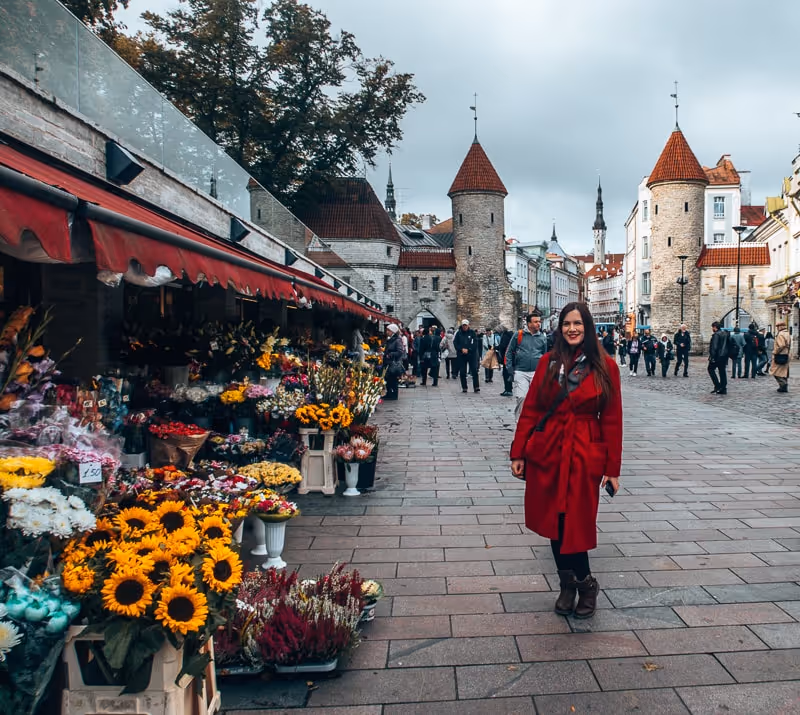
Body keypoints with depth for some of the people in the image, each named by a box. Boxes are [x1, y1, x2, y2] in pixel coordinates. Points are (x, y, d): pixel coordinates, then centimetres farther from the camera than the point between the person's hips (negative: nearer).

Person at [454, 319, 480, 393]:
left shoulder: (472, 332, 2)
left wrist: (468, 350, -13)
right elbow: (455, 343, 1)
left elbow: (475, 343, -3)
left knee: (474, 370, -5)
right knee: (462, 372, 3)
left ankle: (476, 387, -2)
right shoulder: (458, 333, 4)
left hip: (472, 354, -1)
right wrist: (462, 349, -13)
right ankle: (464, 388, 11)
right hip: (461, 355, 1)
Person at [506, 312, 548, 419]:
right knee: (521, 397, -8)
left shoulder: (542, 338, 10)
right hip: (520, 372, -2)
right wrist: (510, 369, -1)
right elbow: (509, 352, 5)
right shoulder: (518, 335, 2)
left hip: (537, 373, 2)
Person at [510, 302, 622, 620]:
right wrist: (518, 453, -1)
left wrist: (612, 468, -2)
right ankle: (570, 584, 31)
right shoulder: (548, 362, 3)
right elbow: (530, 410, 3)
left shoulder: (605, 366, -2)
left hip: (584, 456, -2)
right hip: (546, 452, 2)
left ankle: (582, 584, 27)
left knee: (576, 525, 0)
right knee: (554, 522, 11)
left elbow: (612, 419, -1)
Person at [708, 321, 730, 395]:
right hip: (724, 356, 8)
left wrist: (712, 357, -19)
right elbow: (729, 345, 18)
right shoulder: (726, 334, 13)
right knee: (722, 371, 10)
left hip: (717, 356, -8)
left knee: (711, 369, 5)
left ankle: (717, 386, -4)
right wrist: (726, 354, 21)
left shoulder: (716, 335, -15)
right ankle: (723, 389, 11)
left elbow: (714, 347, -21)